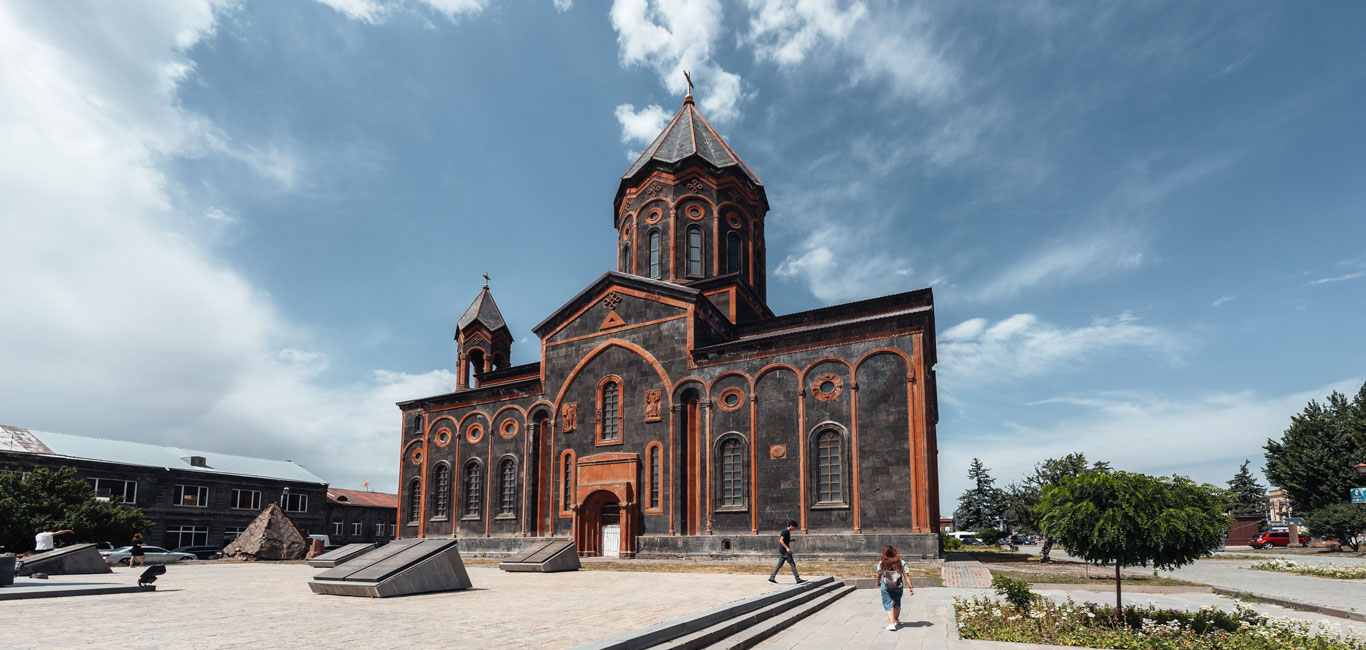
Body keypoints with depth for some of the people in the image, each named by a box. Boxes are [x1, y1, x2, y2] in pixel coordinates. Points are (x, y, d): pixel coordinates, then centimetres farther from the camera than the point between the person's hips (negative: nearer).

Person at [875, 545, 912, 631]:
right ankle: (896, 620, 42)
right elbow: (906, 576, -9)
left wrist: (878, 583, 21)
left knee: (888, 605, 1)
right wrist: (910, 587, -5)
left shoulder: (881, 563, -8)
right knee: (897, 603, 23)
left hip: (886, 588, -2)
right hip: (898, 587, 2)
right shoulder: (901, 563, -7)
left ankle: (891, 624, -14)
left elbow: (879, 575, 2)